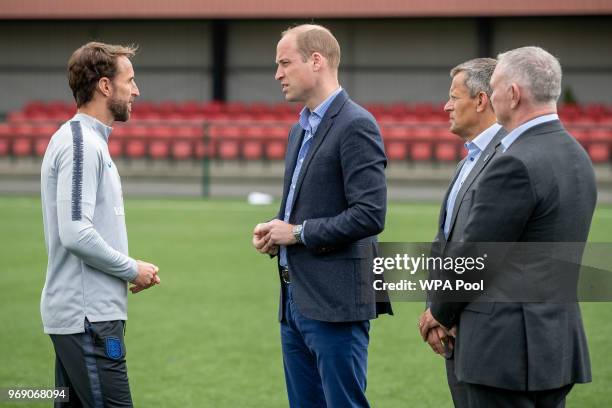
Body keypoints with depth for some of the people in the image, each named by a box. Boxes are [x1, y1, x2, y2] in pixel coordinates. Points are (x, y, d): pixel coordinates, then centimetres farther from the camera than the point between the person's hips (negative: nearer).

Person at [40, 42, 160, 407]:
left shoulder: (87, 141, 17)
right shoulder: (82, 144, -14)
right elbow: (76, 234, -23)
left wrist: (128, 269, 9)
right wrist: (133, 270, -11)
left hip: (73, 314, 10)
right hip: (89, 317, -10)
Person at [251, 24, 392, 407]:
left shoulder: (356, 125, -12)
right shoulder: (301, 129, 17)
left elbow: (370, 214, -20)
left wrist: (299, 233, -14)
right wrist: (276, 232, 6)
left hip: (335, 303, -9)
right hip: (296, 301, 9)